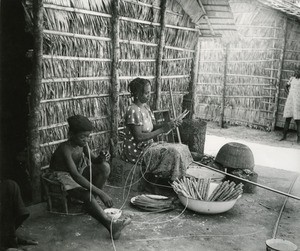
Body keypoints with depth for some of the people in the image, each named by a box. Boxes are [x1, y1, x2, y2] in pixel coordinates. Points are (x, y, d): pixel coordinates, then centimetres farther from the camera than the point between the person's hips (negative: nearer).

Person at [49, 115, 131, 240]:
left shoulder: (82, 143, -9)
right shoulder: (66, 148, -31)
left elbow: (94, 160, -1)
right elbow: (76, 176, -39)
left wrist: (102, 158, -30)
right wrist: (101, 193, -45)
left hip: (79, 171, 8)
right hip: (63, 176, -7)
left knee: (105, 167, -16)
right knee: (87, 195, -35)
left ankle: (92, 202, -8)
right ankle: (111, 225, -41)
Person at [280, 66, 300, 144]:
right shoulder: (292, 79, 12)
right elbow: (286, 87, 26)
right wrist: (288, 94, 10)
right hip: (289, 101, 5)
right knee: (287, 119, 7)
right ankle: (284, 136, 13)